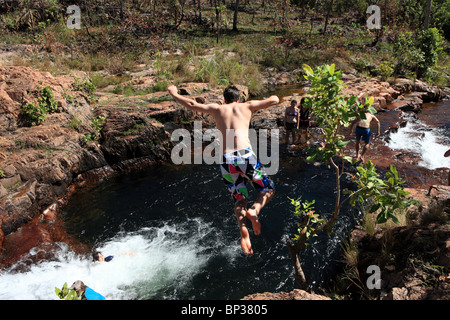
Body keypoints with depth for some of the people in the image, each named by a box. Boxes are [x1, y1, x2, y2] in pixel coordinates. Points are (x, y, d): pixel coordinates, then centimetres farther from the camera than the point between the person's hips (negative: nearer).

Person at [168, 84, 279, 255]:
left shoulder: (218, 109, 18)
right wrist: (273, 97, 43)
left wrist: (174, 94, 29)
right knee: (268, 190, 17)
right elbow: (274, 100, 19)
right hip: (245, 156, -2)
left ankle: (242, 227, -13)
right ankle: (254, 210, -13)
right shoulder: (247, 106, 16)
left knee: (239, 200, 15)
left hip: (226, 161, 2)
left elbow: (192, 104, 14)